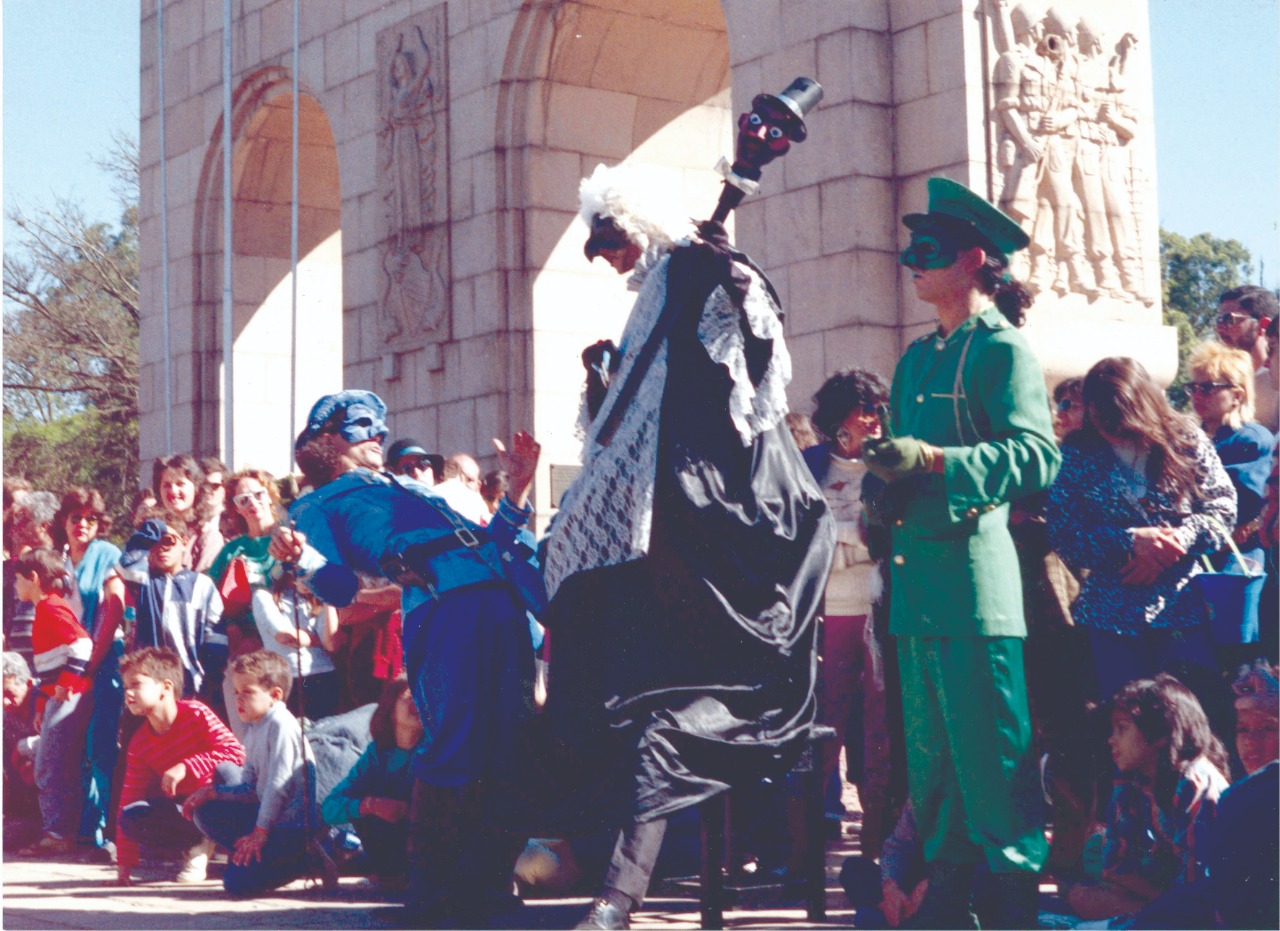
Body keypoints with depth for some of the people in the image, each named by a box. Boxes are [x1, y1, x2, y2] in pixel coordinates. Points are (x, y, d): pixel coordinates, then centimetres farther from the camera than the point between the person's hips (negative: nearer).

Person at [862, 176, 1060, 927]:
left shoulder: (1003, 350, -4)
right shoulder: (918, 358, 19)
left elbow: (1038, 456, -16)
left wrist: (934, 461, -25)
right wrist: (884, 474, 5)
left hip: (974, 572, -8)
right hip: (916, 577, 8)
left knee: (993, 754, -6)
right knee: (931, 753, 11)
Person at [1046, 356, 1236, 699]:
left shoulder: (1186, 438, 1)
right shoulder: (1077, 454, 0)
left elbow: (1223, 506, 1)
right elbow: (1063, 534, -5)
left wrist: (1180, 539, -17)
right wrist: (1130, 541, -18)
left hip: (1188, 609, 0)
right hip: (1114, 616, 0)